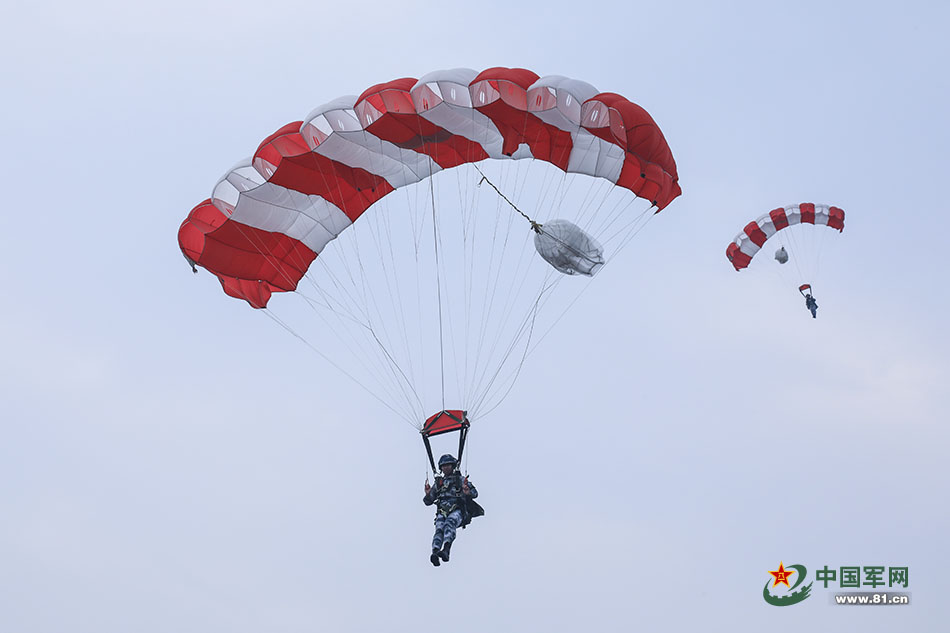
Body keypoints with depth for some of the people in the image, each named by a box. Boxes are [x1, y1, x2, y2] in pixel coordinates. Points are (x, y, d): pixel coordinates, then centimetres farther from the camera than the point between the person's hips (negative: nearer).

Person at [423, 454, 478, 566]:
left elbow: (475, 493, 5)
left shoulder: (460, 479, 17)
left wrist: (468, 493, -19)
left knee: (449, 523, -36)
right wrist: (428, 494, 2)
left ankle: (446, 550, -58)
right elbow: (428, 501, 25)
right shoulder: (438, 482, 26)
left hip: (457, 510, -3)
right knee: (439, 528, -29)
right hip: (442, 511, 3)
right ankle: (435, 553, -52)